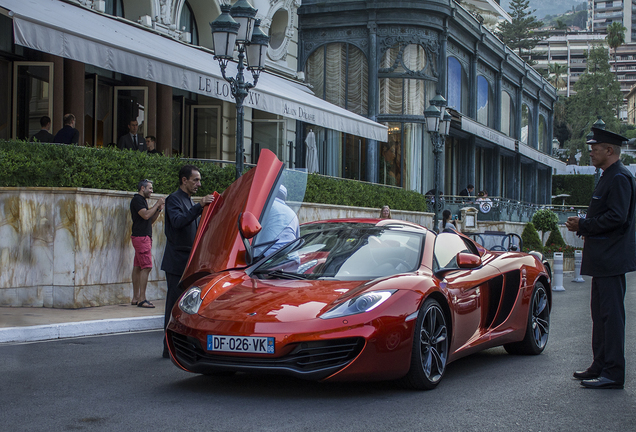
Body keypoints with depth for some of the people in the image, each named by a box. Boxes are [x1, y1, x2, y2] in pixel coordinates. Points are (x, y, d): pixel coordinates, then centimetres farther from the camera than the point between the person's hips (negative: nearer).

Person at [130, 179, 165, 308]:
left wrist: (158, 210, 9)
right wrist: (157, 204, -11)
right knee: (146, 267, -14)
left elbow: (150, 220, 22)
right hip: (141, 236, -10)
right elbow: (146, 215, -21)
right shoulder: (137, 200, -8)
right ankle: (142, 299, -16)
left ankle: (135, 298, 9)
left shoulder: (142, 200, 22)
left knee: (138, 267, 8)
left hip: (145, 237, 10)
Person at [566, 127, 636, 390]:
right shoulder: (609, 177, 19)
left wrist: (583, 226, -16)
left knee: (611, 314, -8)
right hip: (603, 258, 11)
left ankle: (613, 373, -6)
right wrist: (584, 225, 10)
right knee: (601, 313, 14)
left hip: (612, 259, -11)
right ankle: (600, 367, 22)